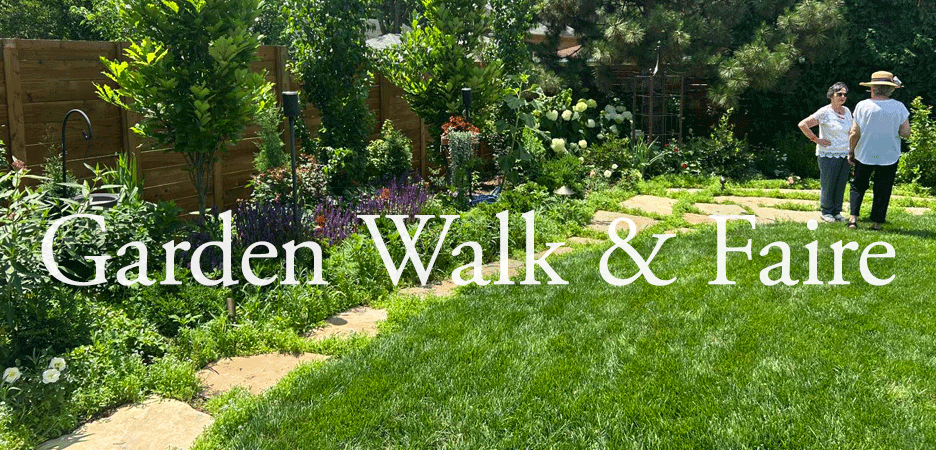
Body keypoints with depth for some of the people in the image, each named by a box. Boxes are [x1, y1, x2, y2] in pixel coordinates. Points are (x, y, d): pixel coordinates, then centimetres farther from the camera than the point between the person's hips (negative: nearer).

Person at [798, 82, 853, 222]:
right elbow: (802, 124, -13)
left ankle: (837, 212, 20)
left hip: (845, 154, 6)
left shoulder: (847, 111, 11)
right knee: (828, 184, 0)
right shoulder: (825, 112, -9)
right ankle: (826, 212, 13)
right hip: (828, 155, -6)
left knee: (841, 185, 9)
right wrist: (816, 140, -11)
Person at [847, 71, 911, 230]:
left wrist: (851, 152, 3)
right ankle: (877, 223, 12)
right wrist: (893, 129, 12)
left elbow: (854, 133, -8)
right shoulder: (899, 107, -6)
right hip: (889, 156, 0)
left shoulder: (863, 105, -8)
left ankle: (853, 218, 0)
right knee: (882, 191, 10)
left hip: (864, 155, 0)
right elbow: (906, 133, -7)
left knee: (858, 186, 14)